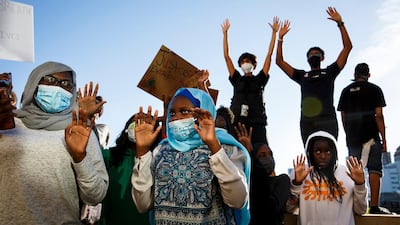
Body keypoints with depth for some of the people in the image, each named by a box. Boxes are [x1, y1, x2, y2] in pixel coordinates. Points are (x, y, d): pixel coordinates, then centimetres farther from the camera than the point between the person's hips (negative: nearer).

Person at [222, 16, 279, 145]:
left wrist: (274, 32, 15)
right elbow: (226, 56, 19)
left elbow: (269, 55, 16)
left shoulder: (259, 79, 18)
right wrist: (225, 33, 20)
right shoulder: (237, 79, 20)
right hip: (237, 120, 0)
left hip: (256, 121, 0)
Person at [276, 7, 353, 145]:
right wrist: (280, 38, 16)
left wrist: (340, 23, 9)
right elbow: (279, 61, 20)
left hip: (327, 119, -2)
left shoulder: (329, 72, 19)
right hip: (307, 121, 2)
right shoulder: (302, 75, 24)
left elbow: (347, 47, 13)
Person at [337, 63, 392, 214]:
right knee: (374, 169, -1)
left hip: (352, 138, 4)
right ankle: (374, 206, -7)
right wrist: (384, 139, -3)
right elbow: (378, 115, -6)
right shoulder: (374, 89, 1)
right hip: (371, 136, -3)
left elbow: (343, 118, 10)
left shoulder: (346, 91, 11)